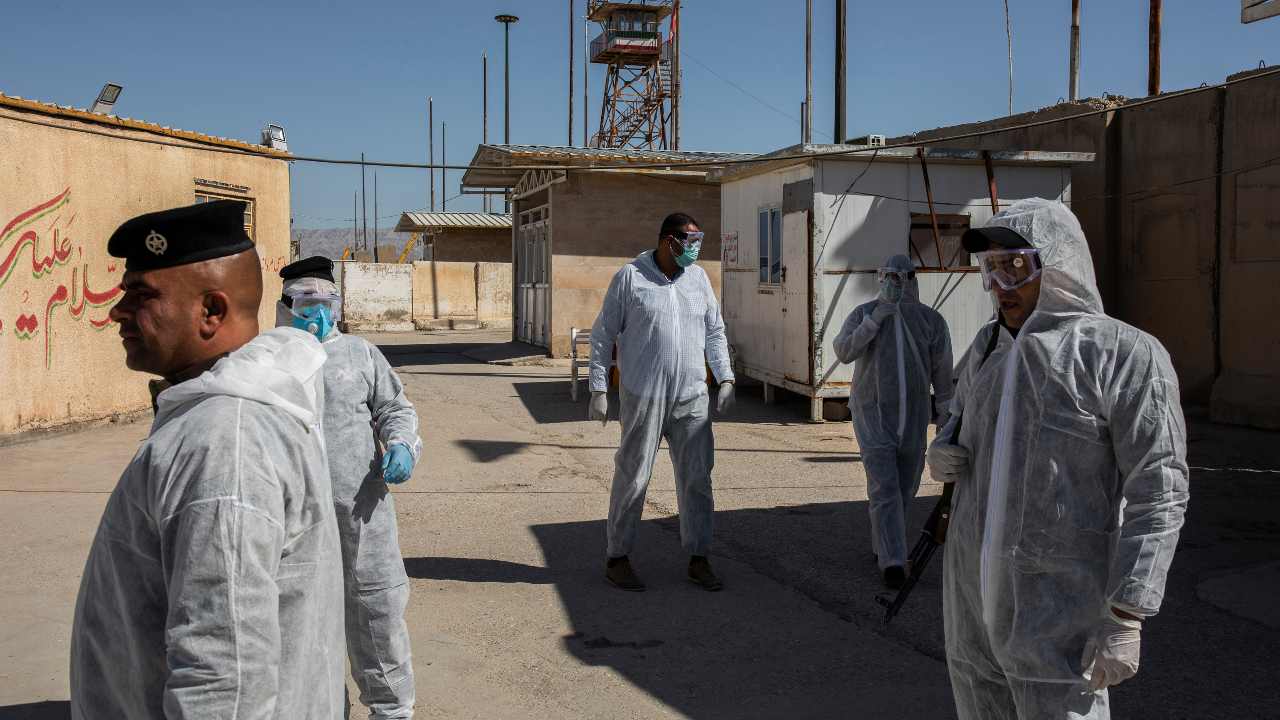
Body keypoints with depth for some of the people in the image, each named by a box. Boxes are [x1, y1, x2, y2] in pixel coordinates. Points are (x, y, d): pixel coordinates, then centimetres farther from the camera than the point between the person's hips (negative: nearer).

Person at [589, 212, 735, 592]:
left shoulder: (698, 278, 8)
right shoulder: (630, 277, -6)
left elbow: (714, 331, 17)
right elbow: (602, 336, -2)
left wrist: (725, 378, 7)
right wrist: (599, 390, -7)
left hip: (692, 398, 5)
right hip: (643, 399, -4)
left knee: (697, 478, 6)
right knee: (632, 478, 3)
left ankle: (699, 560, 18)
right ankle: (617, 558, 17)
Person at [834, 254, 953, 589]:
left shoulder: (931, 320, 1)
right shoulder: (864, 313, -1)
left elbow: (942, 372, 5)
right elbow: (844, 351, -15)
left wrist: (946, 418, 6)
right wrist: (875, 319, -22)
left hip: (913, 416, 3)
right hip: (873, 414, -2)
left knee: (905, 487, 12)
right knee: (884, 488, -12)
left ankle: (882, 545, 33)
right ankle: (893, 562, -13)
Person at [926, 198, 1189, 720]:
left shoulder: (1126, 355, -13)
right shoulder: (989, 347, 8)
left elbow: (1158, 494, -14)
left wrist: (1128, 616, -19)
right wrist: (942, 451, 2)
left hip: (1058, 610, -6)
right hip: (974, 592, 6)